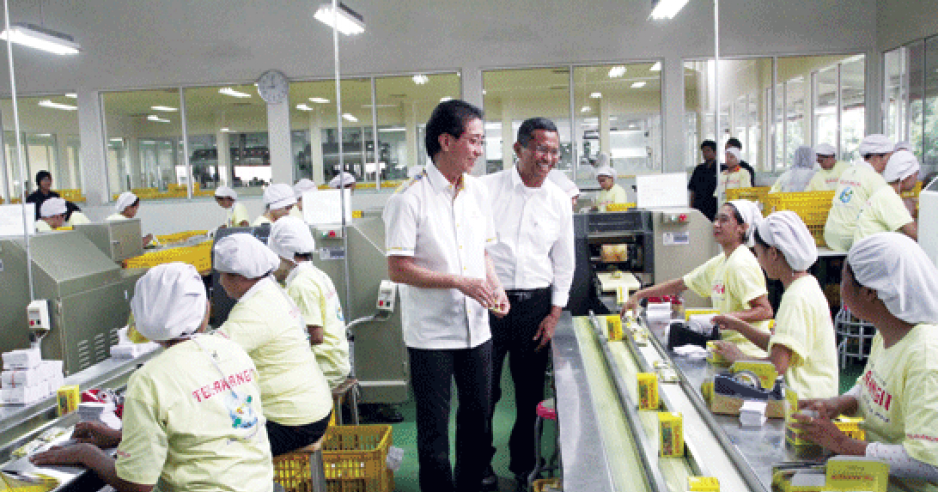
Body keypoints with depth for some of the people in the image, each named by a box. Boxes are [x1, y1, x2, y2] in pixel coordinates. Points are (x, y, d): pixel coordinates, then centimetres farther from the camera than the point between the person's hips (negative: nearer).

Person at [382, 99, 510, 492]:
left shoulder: (477, 192, 7)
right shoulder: (410, 198, -13)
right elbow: (397, 269, -16)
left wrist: (494, 287, -1)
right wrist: (459, 282, -19)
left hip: (476, 327, 6)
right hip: (431, 332, -6)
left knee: (477, 418, 17)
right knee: (433, 428, 7)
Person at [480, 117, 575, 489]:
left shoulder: (559, 201, 7)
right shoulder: (486, 189, -3)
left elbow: (564, 262, 12)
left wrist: (554, 314, 6)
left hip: (536, 303, 3)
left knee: (531, 391, 11)